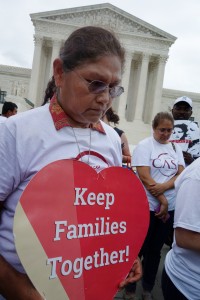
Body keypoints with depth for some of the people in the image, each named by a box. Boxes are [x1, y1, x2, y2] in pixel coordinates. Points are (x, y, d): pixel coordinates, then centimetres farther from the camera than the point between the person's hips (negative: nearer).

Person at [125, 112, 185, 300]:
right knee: (138, 249, 8)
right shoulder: (144, 146, -7)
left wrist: (164, 186, -17)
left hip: (170, 208, 5)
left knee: (155, 250, 16)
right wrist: (162, 201, -13)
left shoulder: (175, 148, 9)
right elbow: (145, 178, -14)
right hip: (147, 207, -5)